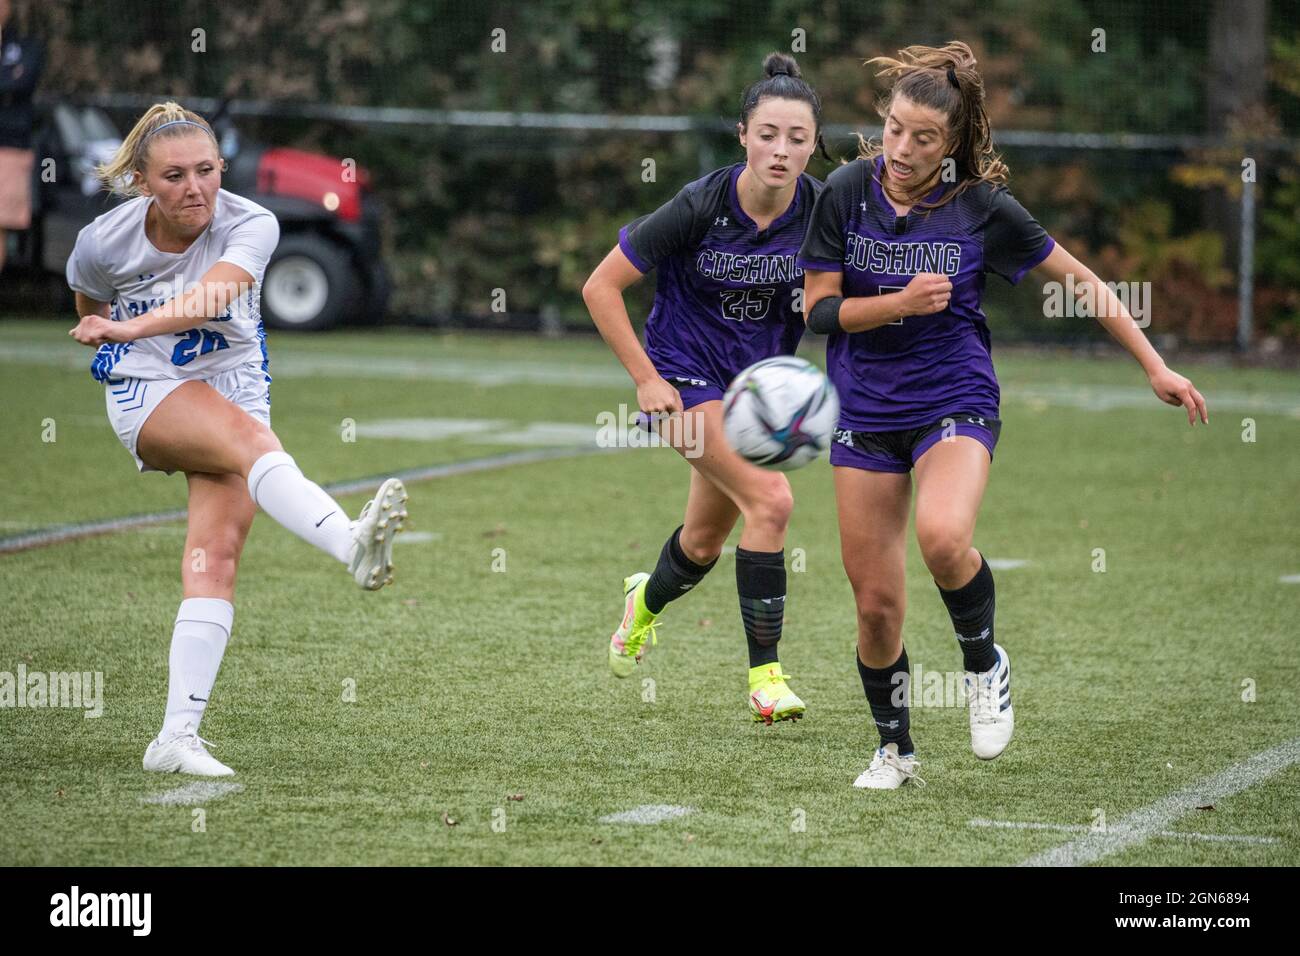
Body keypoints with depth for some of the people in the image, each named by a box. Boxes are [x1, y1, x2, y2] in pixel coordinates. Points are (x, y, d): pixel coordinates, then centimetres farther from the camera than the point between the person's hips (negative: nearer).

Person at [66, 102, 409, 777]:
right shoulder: (103, 243, -11)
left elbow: (211, 296, -35)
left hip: (234, 383, 2)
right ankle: (352, 545, -61)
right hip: (147, 392, -2)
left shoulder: (250, 225, -16)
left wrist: (131, 328, -47)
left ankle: (177, 737, -14)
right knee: (249, 438, -34)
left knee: (217, 556, -13)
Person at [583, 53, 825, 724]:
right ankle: (764, 675, -14)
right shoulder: (701, 206, -24)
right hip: (687, 373, -5)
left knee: (705, 542, 18)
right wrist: (646, 380, -18)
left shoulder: (820, 210, -13)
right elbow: (600, 288, -17)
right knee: (770, 500, -25)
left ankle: (647, 599, 53)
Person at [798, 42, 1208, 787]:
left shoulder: (982, 207, -9)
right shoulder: (846, 193, -5)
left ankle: (985, 662, -2)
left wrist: (1156, 368, -1)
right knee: (876, 604, 1)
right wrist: (901, 303, -19)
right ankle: (895, 747, 26)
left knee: (942, 535, -32)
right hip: (866, 411, 2)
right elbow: (819, 309, -2)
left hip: (955, 403, -2)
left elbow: (1080, 279, 1)